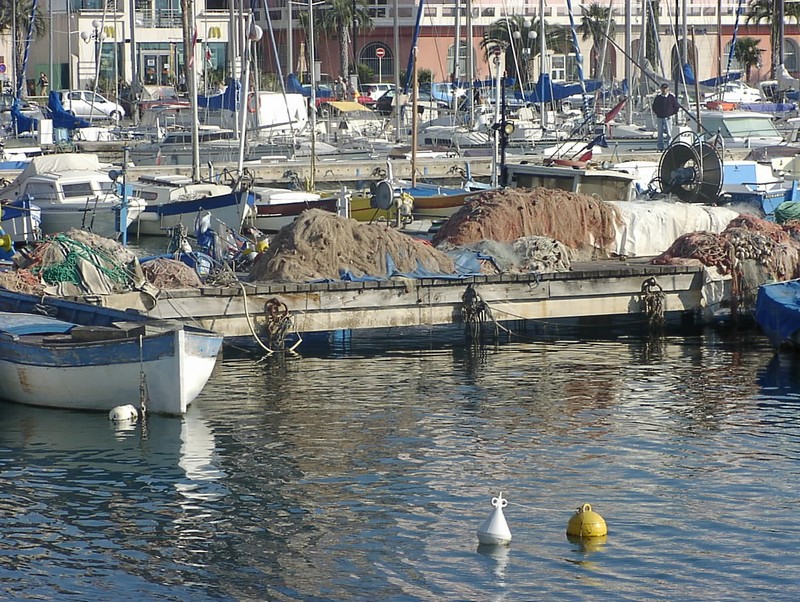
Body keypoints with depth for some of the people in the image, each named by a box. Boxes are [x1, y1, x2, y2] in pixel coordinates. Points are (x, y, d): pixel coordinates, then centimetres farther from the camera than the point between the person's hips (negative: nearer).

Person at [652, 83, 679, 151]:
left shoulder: (671, 96, 0)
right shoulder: (658, 97, 8)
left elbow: (676, 107, 5)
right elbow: (654, 107, 17)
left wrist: (672, 114, -1)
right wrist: (657, 113, 6)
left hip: (668, 117, -3)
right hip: (659, 118, 3)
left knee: (669, 133, -8)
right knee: (660, 133, 5)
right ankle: (661, 147, 10)